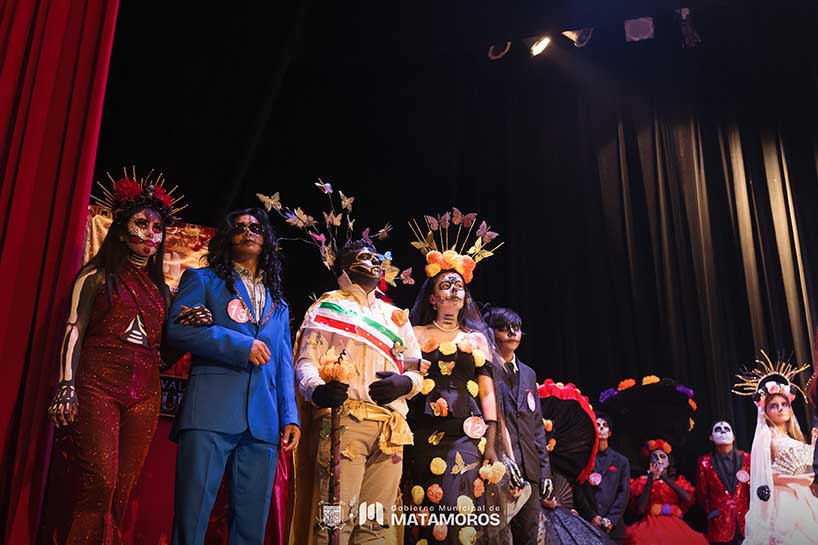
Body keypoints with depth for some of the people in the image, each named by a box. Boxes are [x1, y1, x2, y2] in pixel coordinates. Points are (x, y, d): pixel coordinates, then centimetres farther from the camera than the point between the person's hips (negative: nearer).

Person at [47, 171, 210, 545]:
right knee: (100, 483, -15)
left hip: (144, 394, 4)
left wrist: (185, 325, -3)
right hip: (98, 386, -4)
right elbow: (74, 330, 0)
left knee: (122, 490, 2)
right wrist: (67, 386, -12)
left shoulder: (160, 289, 18)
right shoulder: (97, 275, 7)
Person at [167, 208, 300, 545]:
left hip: (263, 422, 4)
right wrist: (239, 345, -10)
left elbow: (284, 364, 20)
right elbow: (177, 329, -4)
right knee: (192, 516, -7)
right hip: (211, 412, -4)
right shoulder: (203, 280, 13)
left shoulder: (278, 302, 25)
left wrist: (290, 416, 7)